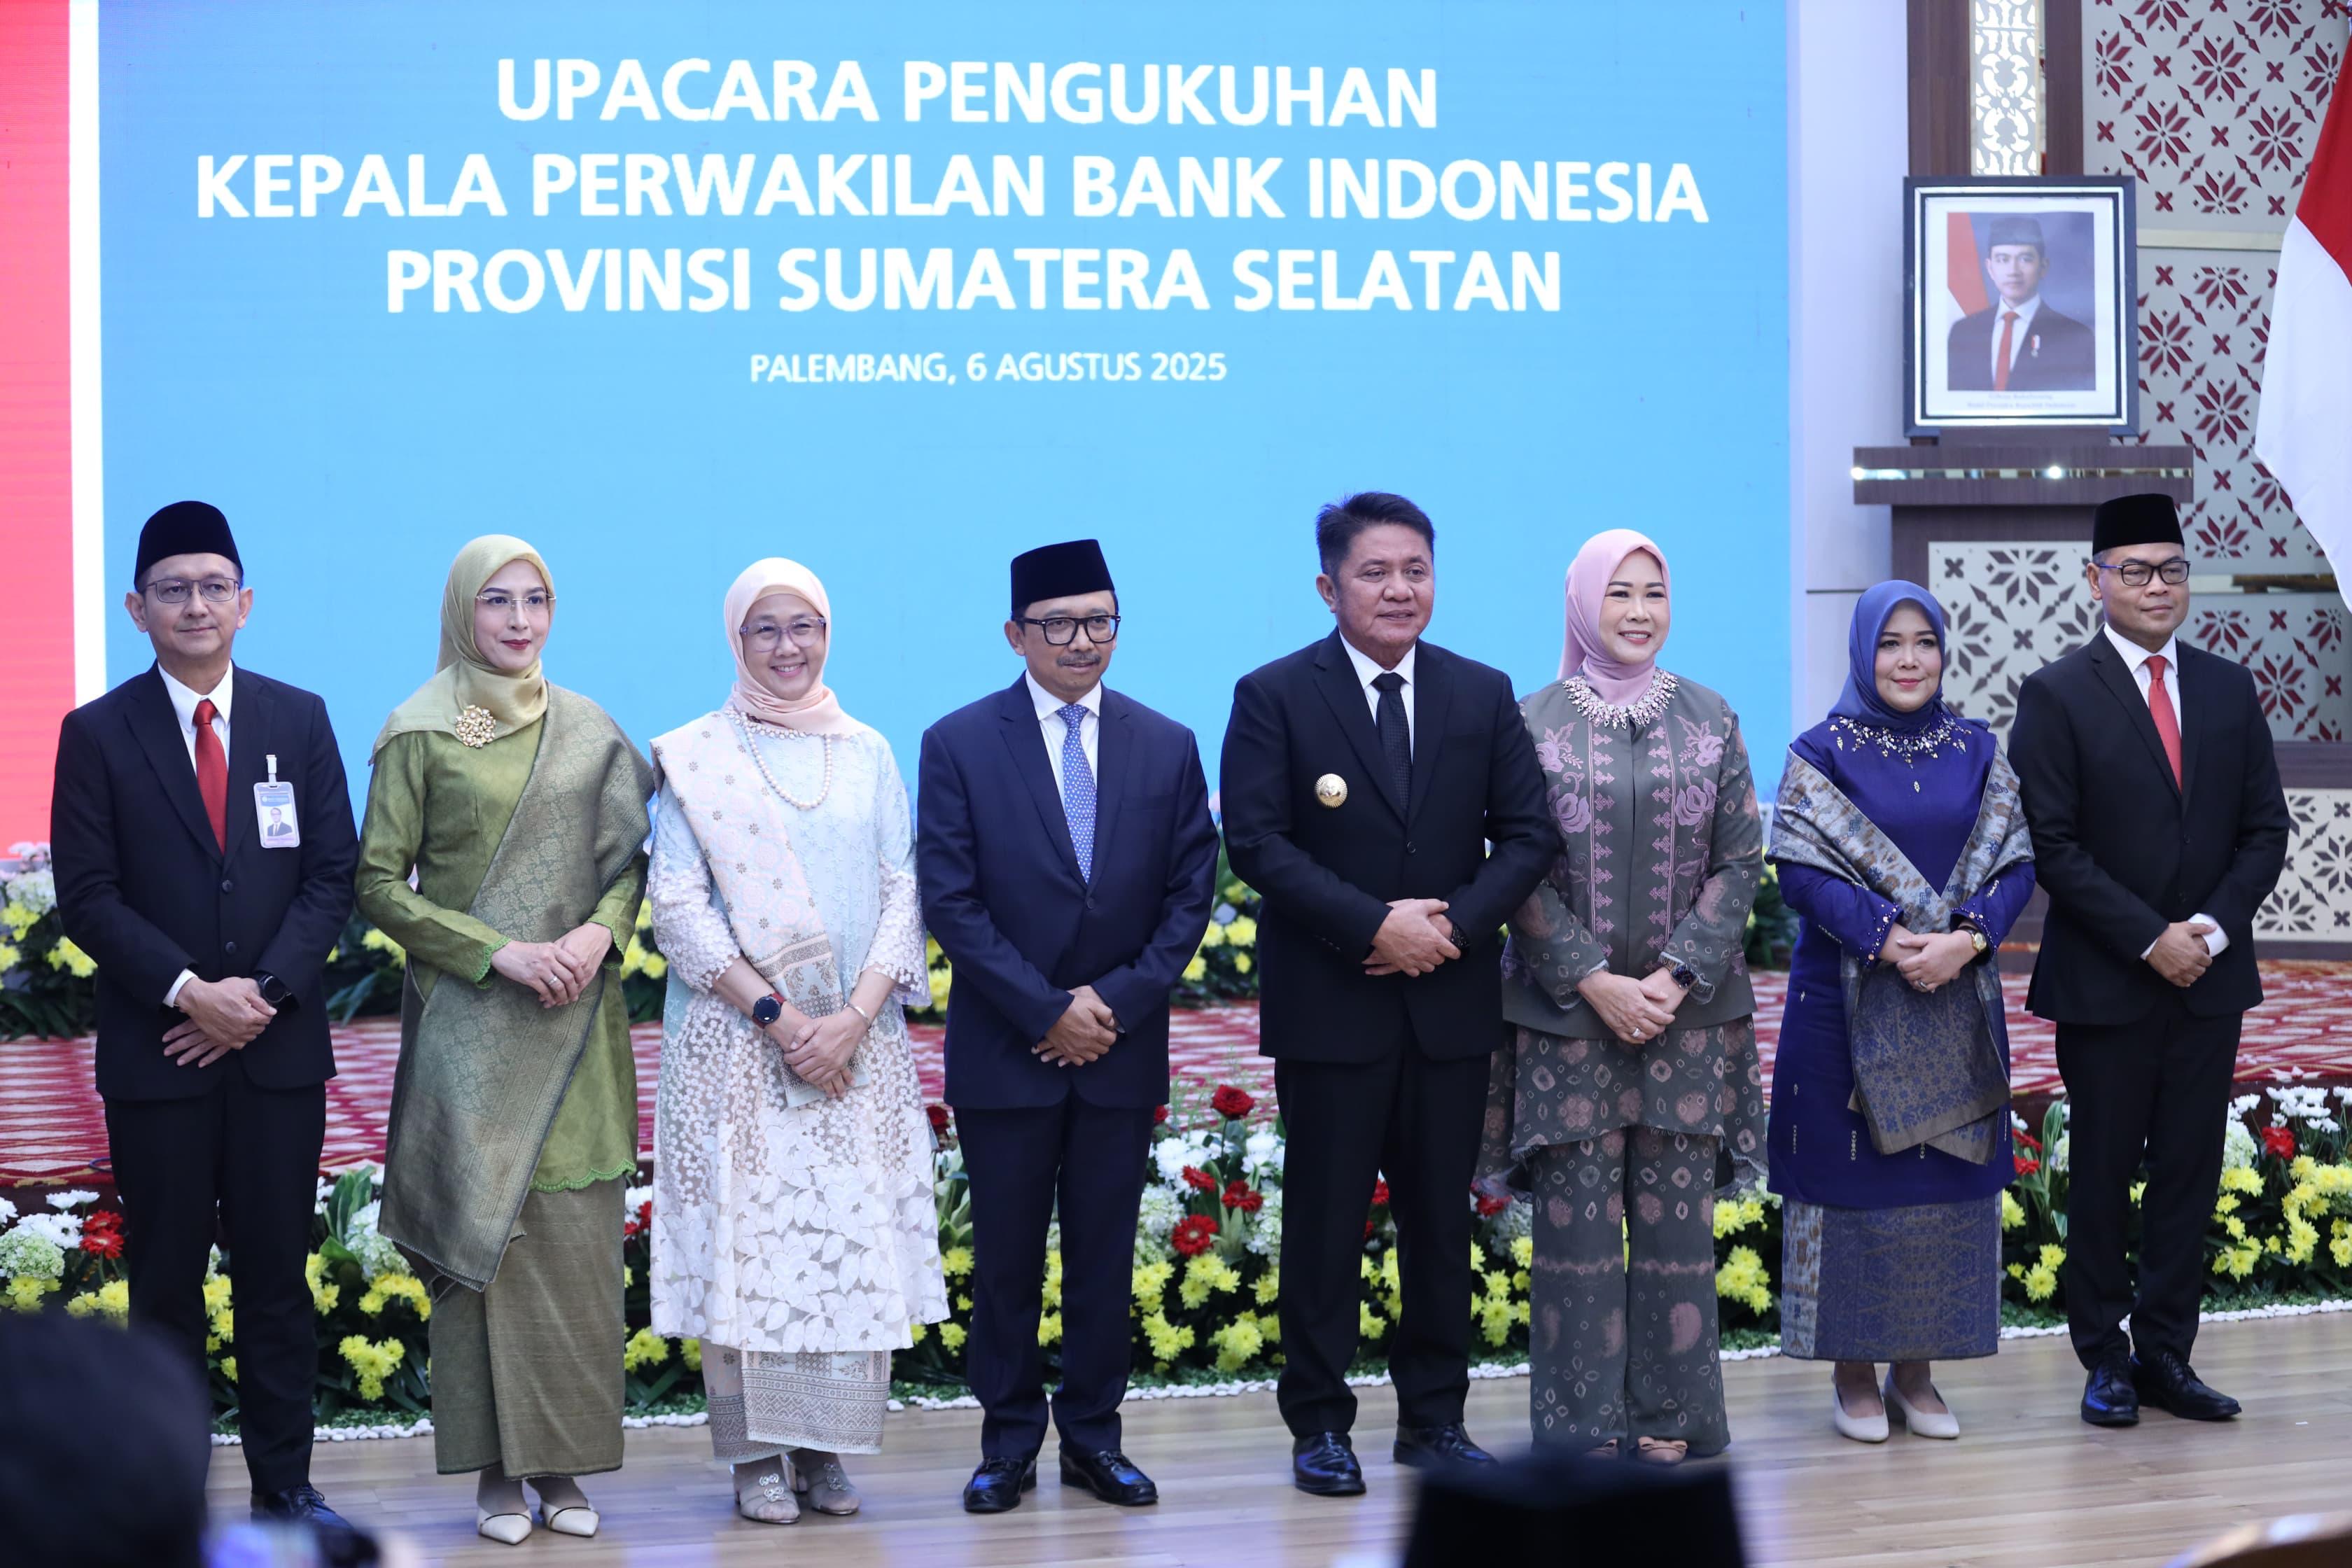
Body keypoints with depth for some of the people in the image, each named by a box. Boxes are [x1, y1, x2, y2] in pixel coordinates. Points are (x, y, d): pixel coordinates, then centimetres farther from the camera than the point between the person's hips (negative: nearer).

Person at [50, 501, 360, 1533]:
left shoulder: (299, 721, 8)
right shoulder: (98, 734, 1)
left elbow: (333, 874, 4)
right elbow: (88, 897, -4)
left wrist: (267, 991, -9)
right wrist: (189, 992, -14)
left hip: (279, 1049, 2)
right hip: (158, 1053, -2)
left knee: (278, 1275, 6)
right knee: (166, 1283, 3)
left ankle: (285, 1487, 13)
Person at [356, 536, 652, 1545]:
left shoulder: (588, 731, 10)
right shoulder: (421, 735, -1)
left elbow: (632, 857, 13)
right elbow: (378, 884, -3)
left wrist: (599, 932, -7)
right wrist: (497, 951, -12)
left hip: (575, 1023, 3)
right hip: (469, 1022, -3)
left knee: (576, 1240, 1)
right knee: (482, 1235, -4)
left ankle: (563, 1462, 8)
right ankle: (497, 1470, 2)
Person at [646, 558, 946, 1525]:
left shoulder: (869, 755, 10)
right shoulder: (695, 757, 2)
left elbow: (902, 897, 6)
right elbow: (676, 903, -4)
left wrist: (854, 1018, -9)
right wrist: (775, 1012, -13)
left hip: (857, 1039, 2)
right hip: (736, 1037, -2)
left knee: (857, 1235, -1)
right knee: (743, 1234, -4)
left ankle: (828, 1447, 7)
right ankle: (756, 1455, 3)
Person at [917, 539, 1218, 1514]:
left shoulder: (1168, 749, 5)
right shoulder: (959, 746, -3)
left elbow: (1189, 896, 4)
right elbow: (952, 902, -8)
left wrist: (1118, 1001, -9)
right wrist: (1049, 1011, -13)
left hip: (1122, 1052, 2)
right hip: (1005, 1053, -2)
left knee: (1105, 1252, 7)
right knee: (1006, 1253, 4)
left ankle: (1093, 1436, 14)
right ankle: (1009, 1441, 12)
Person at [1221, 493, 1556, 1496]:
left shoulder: (1484, 696, 8)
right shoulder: (1275, 697, -2)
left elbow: (1528, 835, 5)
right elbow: (1256, 841, -10)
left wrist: (1456, 925, -11)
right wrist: (1374, 925, -18)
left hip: (1450, 1000, 3)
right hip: (1329, 1006, -3)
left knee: (1442, 1217, 8)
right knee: (1326, 1218, 2)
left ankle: (1434, 1415, 17)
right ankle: (1319, 1423, 10)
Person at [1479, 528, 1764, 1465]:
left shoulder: (1710, 720, 6)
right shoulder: (1534, 724, 1)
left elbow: (1740, 862, 2)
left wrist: (1675, 977, -9)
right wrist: (1594, 981, -12)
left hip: (1686, 1006, 2)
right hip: (1566, 1006, -2)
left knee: (1676, 1207, 2)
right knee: (1577, 1210, -1)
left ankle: (1670, 1415, 10)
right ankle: (1585, 1420, 6)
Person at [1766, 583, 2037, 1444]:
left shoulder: (1977, 752, 8)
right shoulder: (1822, 754, -1)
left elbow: (2015, 863, 2)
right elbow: (1801, 868, -10)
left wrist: (1965, 938, -15)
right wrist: (1888, 939, -22)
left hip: (1957, 1002, 3)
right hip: (1848, 1001, -3)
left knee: (1943, 1174, 5)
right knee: (1853, 1174, -1)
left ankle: (1916, 1371, 14)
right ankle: (1853, 1375, 8)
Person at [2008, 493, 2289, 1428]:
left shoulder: (2230, 691, 10)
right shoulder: (2058, 697, -4)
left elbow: (2265, 828, 8)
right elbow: (2051, 845, -9)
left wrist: (2213, 927, -7)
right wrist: (2149, 938, -14)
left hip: (2210, 977, 4)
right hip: (2106, 982, -4)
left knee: (2189, 1173, 5)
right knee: (2102, 1174, 3)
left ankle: (2166, 1356, 12)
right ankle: (2105, 1360, 11)